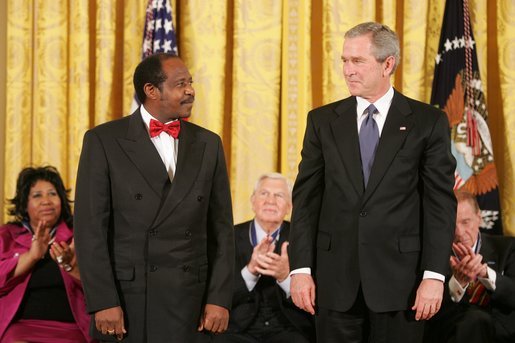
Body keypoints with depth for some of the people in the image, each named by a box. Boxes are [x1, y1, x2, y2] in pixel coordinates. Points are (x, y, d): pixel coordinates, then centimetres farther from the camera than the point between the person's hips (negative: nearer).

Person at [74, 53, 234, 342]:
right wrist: (104, 303, -12)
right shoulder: (104, 141, -2)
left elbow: (221, 229, 8)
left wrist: (219, 298, 0)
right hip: (126, 297, -2)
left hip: (190, 303, 3)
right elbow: (91, 228, -6)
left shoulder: (208, 144, 9)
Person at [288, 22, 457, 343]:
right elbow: (306, 198, 5)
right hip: (335, 277, 2)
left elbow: (441, 202, -2)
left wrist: (434, 275, -10)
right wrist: (301, 269, -3)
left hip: (399, 278, -2)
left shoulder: (428, 121, 1)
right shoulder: (323, 121, 7)